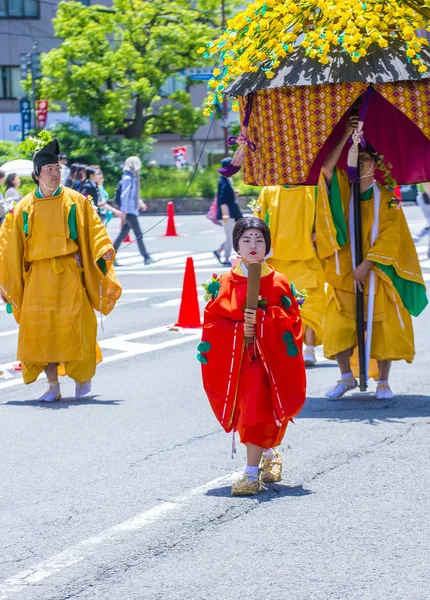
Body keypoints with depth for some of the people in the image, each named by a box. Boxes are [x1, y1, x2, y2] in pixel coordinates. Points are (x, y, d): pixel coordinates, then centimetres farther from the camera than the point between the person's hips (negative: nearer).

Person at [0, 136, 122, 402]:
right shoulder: (24, 208, 8)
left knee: (72, 325, -9)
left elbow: (94, 230, 2)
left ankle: (83, 375, 13)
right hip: (38, 277, 2)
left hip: (69, 273, -2)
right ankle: (53, 385, 5)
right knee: (41, 329, -3)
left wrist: (104, 251, -16)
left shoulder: (76, 201, 4)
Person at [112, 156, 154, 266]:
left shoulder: (133, 177, 16)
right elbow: (125, 195, -18)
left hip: (133, 210, 10)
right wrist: (124, 210, -21)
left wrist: (140, 203, 20)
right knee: (139, 235, -7)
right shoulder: (128, 178, -13)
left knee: (123, 234, 11)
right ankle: (146, 257, -5)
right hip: (129, 211, -10)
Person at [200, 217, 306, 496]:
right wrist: (240, 330, -16)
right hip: (235, 359, 2)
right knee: (248, 412, 10)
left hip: (269, 358, -2)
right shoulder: (224, 284, 2)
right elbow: (212, 321, -1)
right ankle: (270, 454, 38)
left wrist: (261, 321, -18)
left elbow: (291, 322, -4)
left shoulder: (279, 283, 0)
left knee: (259, 411, -16)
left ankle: (252, 474, -16)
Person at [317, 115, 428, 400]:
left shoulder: (387, 199, 1)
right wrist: (346, 137, -17)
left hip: (377, 274, -1)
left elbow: (389, 237, -7)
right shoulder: (342, 191, 5)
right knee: (339, 325, -3)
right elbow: (327, 167, -13)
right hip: (344, 274, 1)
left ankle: (383, 381, 7)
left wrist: (366, 265, -15)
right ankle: (347, 377, 11)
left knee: (383, 329, -2)